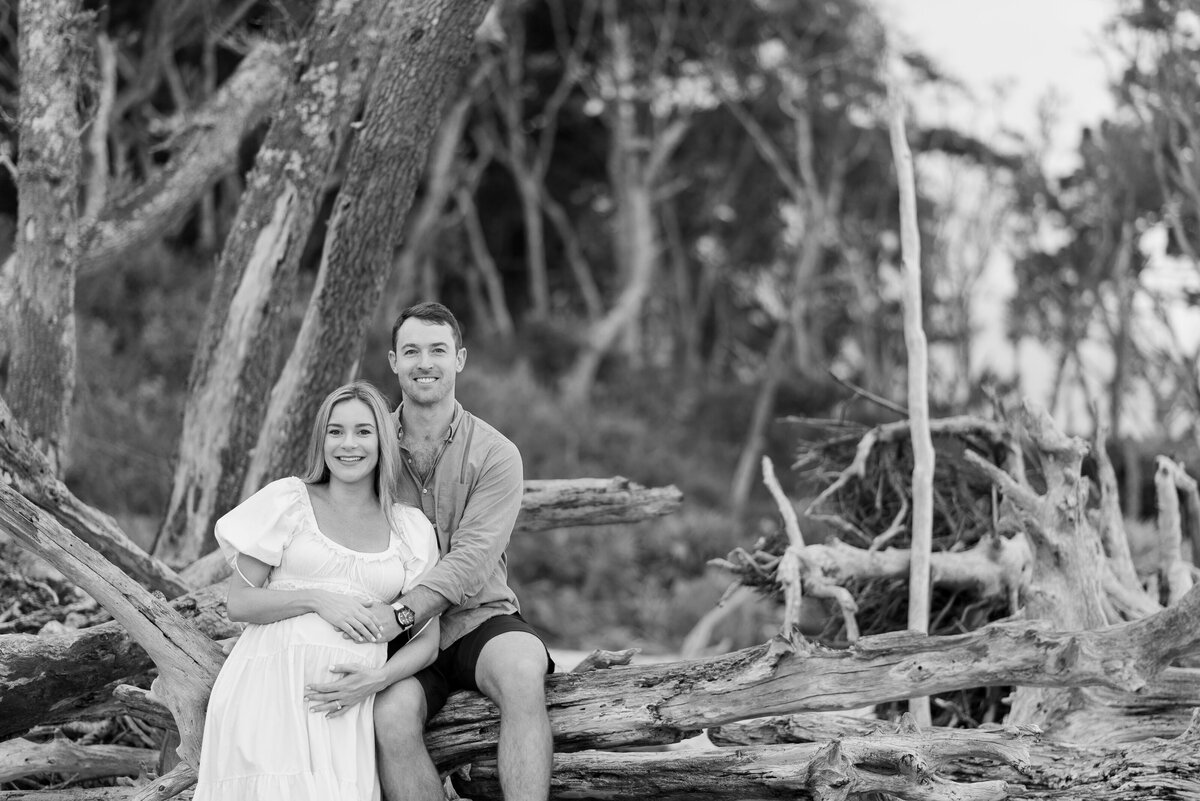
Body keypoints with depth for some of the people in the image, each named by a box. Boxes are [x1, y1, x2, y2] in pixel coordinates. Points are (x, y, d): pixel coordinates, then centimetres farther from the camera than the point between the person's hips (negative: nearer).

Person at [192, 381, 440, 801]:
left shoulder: (412, 528, 13)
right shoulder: (287, 501, 7)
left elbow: (427, 640, 11)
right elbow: (239, 602, 3)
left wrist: (378, 678, -9)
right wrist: (317, 599, -11)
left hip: (349, 701, 2)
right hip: (271, 687, -2)